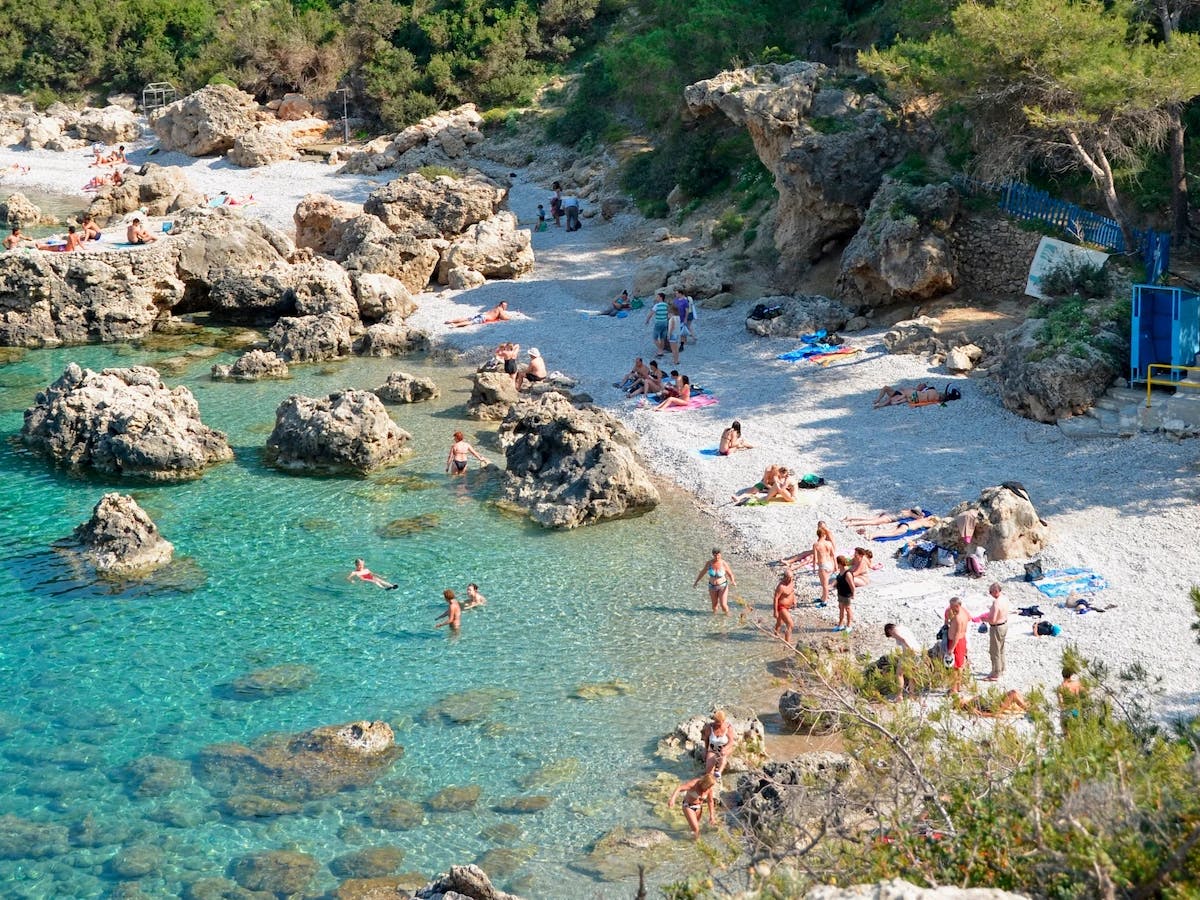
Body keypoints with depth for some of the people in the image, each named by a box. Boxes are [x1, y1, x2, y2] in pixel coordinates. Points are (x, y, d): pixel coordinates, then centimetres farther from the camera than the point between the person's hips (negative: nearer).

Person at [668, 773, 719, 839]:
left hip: (699, 807, 5)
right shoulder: (694, 784, -33)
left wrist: (711, 816, 3)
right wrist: (673, 799, -59)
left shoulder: (710, 789, -17)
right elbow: (679, 788, -44)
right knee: (695, 829, -12)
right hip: (688, 806, -5)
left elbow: (710, 802, -1)